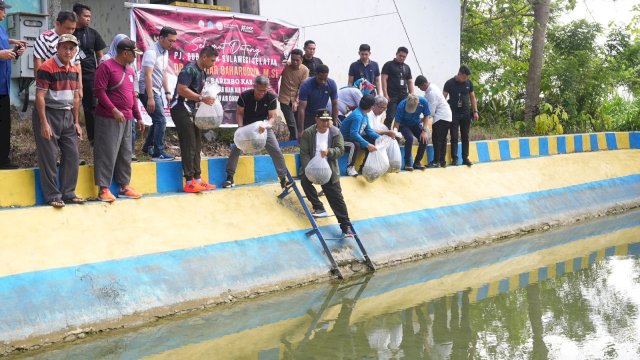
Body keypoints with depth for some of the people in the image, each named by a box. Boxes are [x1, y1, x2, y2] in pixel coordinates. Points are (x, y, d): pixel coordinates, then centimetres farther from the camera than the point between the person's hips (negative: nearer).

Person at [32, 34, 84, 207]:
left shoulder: (74, 70, 10)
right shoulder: (46, 68, -13)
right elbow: (40, 96, -16)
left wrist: (76, 122, 13)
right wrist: (44, 123, -20)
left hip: (67, 115, 7)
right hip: (48, 114, -7)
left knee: (72, 155, 7)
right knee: (49, 157, -3)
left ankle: (68, 193, 17)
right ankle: (53, 196, 5)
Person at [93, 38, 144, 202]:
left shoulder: (130, 71, 17)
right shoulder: (106, 66, -8)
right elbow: (99, 91, -14)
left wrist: (138, 116, 19)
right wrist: (113, 110, -20)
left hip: (127, 119, 8)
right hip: (109, 119, -8)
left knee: (125, 154, 11)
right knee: (107, 153, -6)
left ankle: (124, 186, 20)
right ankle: (103, 189, -1)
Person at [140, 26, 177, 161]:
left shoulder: (165, 52, 9)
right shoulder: (152, 52, -18)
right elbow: (148, 76, -23)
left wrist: (167, 92, 12)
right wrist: (150, 98, -26)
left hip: (157, 91, 9)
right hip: (148, 91, -9)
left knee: (158, 120, 16)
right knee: (161, 120, -12)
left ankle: (147, 147, 30)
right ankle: (158, 153, -7)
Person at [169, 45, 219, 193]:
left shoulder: (202, 72, 13)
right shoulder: (190, 69, -16)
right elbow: (182, 89, -25)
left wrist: (205, 100, 3)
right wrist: (202, 98, -23)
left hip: (191, 110, 10)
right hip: (181, 110, -10)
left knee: (196, 145, 11)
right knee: (188, 146, -8)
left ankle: (197, 178, 18)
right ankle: (189, 182, -4)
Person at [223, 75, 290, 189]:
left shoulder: (271, 98, -19)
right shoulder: (244, 96, -19)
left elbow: (272, 117, -18)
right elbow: (239, 113, -9)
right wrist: (240, 127, -27)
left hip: (264, 127, 0)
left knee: (277, 151, -9)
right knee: (235, 150, -14)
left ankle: (283, 178, 1)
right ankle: (230, 177, -1)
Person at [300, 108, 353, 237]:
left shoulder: (336, 132, -3)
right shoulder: (307, 133, -7)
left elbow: (340, 150, -8)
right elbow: (304, 154, -10)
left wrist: (329, 152, -30)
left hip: (329, 170, 0)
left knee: (336, 196, -7)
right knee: (304, 180, -30)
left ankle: (346, 226, -8)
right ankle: (319, 208, -14)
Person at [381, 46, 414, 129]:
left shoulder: (407, 68, 17)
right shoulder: (388, 65, 1)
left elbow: (410, 82, 19)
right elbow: (384, 79, -6)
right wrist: (385, 95, -14)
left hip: (404, 97, 5)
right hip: (392, 97, -5)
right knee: (390, 117, -8)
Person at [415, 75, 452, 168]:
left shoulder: (432, 93, -21)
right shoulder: (431, 88, 7)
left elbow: (431, 112, -19)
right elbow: (426, 102, 15)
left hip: (441, 118, -10)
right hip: (446, 116, 10)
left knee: (436, 140, -7)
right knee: (442, 140, 12)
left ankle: (436, 161, -5)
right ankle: (442, 161, 16)